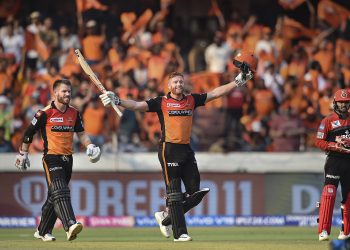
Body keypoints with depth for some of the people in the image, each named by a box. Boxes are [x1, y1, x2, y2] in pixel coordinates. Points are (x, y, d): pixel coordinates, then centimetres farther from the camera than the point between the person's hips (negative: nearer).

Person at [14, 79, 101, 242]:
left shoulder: (74, 113, 9)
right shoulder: (45, 113, -7)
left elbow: (81, 133, 19)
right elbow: (29, 133, 2)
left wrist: (89, 146, 2)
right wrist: (23, 154, 7)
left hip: (67, 159, 6)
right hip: (51, 159, -6)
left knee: (54, 197, 12)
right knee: (59, 192, -22)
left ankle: (42, 231, 24)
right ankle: (70, 226, -38)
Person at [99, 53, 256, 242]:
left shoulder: (191, 100, 12)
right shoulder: (161, 102, 1)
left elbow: (215, 93, 13)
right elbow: (138, 105, -6)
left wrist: (238, 81, 9)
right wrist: (117, 101, -20)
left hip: (187, 149, 5)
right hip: (169, 149, -5)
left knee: (195, 193, 4)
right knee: (174, 193, -4)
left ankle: (166, 218, 21)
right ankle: (179, 233, -3)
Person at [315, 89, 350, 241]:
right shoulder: (328, 121, 0)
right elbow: (319, 142, -4)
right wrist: (335, 146, -17)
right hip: (334, 160, -5)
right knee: (329, 193, -17)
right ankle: (323, 231, -22)